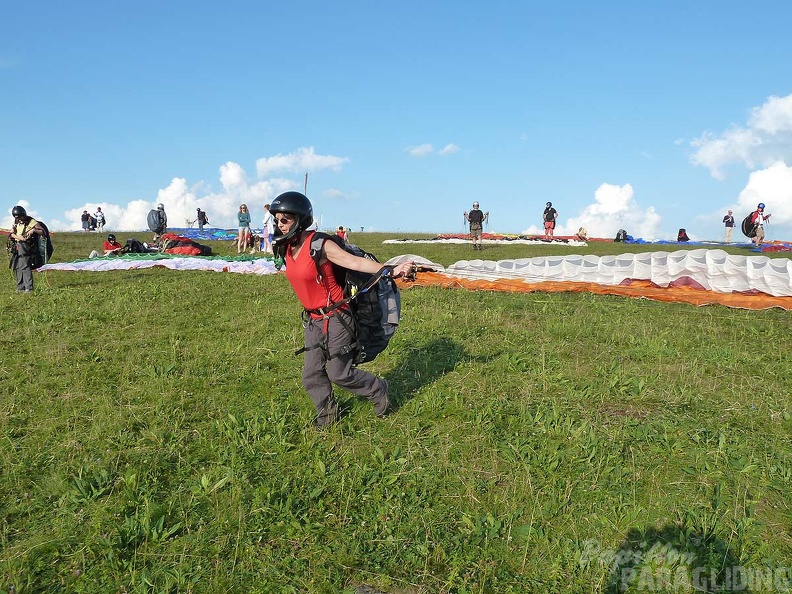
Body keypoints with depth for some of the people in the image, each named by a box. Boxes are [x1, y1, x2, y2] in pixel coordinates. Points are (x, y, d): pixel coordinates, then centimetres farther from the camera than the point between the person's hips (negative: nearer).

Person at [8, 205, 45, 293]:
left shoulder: (32, 222, -2)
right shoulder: (16, 223, 16)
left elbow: (42, 232, -3)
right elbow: (11, 234, 8)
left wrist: (34, 230, -21)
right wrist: (18, 237, -12)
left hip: (26, 248, -7)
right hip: (17, 248, 7)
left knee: (25, 267, -16)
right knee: (17, 267, 8)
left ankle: (29, 288, -16)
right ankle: (20, 287, 15)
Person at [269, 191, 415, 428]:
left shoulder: (320, 245, -21)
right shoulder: (285, 249, 1)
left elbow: (356, 262, -29)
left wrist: (390, 270, -41)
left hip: (335, 318, -7)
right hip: (312, 319, 7)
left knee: (339, 373, 2)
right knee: (311, 375, 10)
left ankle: (378, 389, 27)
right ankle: (327, 413, 32)